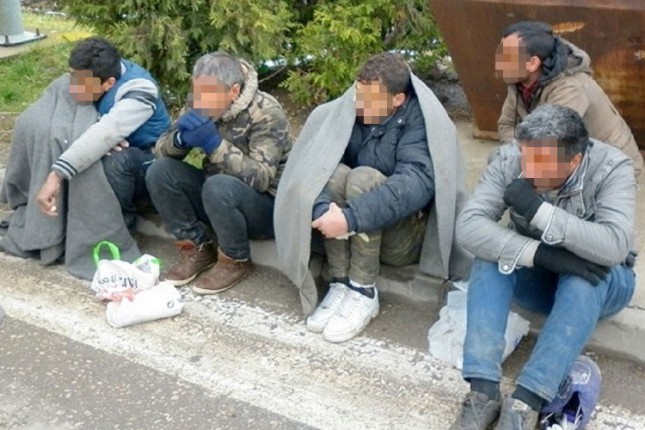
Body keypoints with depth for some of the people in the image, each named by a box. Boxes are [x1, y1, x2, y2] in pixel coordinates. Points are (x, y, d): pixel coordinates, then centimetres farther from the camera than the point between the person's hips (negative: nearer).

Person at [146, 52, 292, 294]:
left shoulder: (266, 114, -21)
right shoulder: (204, 107, -4)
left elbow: (260, 178, -30)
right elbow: (161, 150, -1)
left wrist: (214, 144, -36)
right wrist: (181, 138, -24)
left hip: (267, 207, -6)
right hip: (216, 196, 6)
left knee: (219, 187, -36)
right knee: (159, 171, -13)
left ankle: (236, 261, -11)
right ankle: (198, 248, -2)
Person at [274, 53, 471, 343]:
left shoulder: (421, 119, -16)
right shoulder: (348, 111, -4)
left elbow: (417, 181, -32)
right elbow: (314, 161, -17)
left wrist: (351, 217, -40)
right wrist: (321, 209, -38)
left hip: (406, 236, -4)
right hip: (354, 235, 4)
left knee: (363, 177, -29)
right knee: (335, 174, -24)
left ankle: (363, 293, -22)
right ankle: (341, 285, -20)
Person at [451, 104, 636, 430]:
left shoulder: (612, 168, -25)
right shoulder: (509, 159, -20)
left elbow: (615, 247, -38)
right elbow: (469, 226, -29)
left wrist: (538, 210, -43)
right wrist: (538, 254, -40)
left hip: (596, 283, -2)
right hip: (536, 276, 2)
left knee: (583, 278, -35)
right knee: (491, 254, -27)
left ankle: (525, 402, -38)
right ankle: (483, 391, -34)